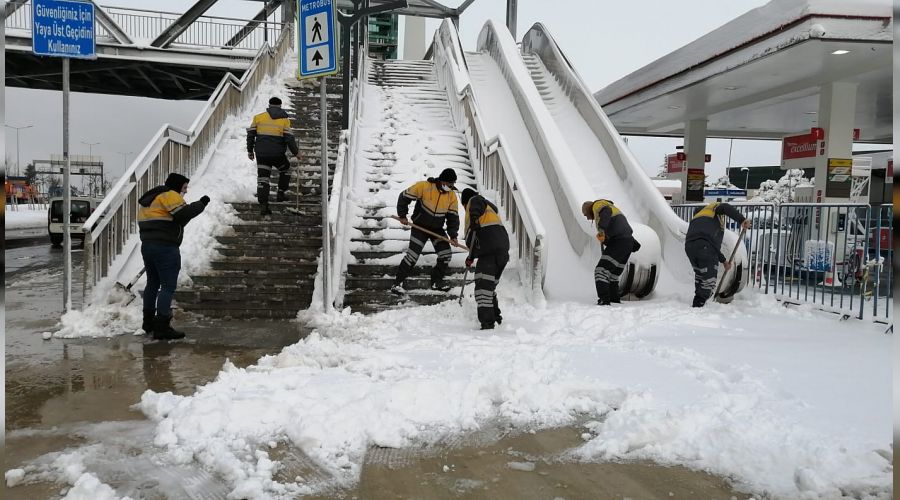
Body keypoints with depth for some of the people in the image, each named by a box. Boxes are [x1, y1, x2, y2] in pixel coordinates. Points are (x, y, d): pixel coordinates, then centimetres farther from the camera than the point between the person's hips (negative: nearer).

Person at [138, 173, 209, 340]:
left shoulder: (150, 199, 23)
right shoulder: (169, 195, -7)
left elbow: (143, 223, 20)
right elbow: (183, 214, -19)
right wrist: (200, 204, -9)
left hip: (147, 246, 10)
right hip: (165, 248, -10)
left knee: (153, 284, 20)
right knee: (168, 286, -7)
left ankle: (149, 322, 30)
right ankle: (162, 327, -9)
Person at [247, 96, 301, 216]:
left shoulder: (258, 117, 6)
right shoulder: (284, 119, 1)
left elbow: (250, 134, 6)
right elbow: (289, 138, -6)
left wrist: (250, 150, 17)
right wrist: (296, 152, 6)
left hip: (261, 153, 2)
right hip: (277, 154, -1)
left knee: (262, 178, 4)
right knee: (285, 170, 26)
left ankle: (263, 205, -4)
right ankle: (281, 194, 23)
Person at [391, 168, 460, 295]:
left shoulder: (451, 196, -6)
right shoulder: (424, 186, -20)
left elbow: (453, 216, 0)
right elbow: (404, 197, -10)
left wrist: (453, 236, -9)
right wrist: (402, 216, -6)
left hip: (437, 229, 5)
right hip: (420, 226, -5)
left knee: (446, 254, -1)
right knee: (413, 255, -12)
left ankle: (436, 281, 19)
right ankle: (397, 283, -3)